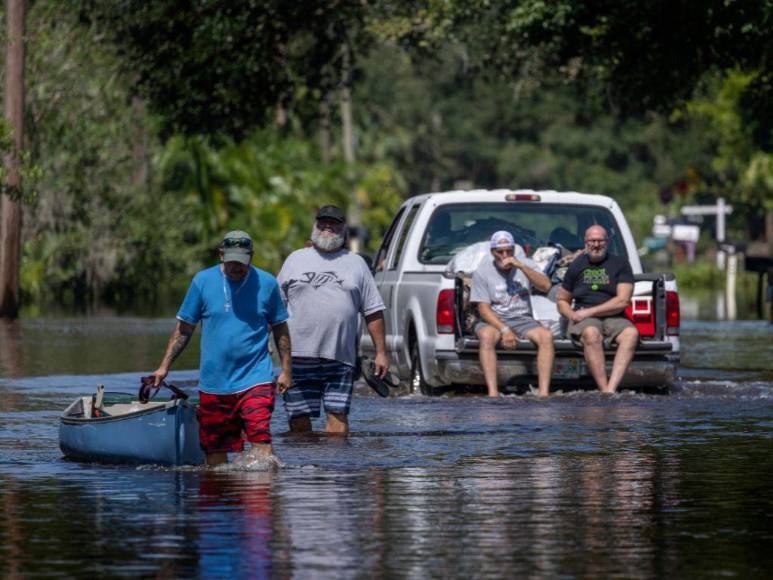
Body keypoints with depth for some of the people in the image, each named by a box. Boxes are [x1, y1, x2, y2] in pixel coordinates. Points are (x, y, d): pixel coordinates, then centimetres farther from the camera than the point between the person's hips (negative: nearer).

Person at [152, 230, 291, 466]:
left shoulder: (266, 283, 2)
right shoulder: (203, 281, 3)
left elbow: (280, 329, 11)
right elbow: (184, 329, 9)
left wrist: (286, 370, 6)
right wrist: (164, 366, 4)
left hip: (255, 378, -2)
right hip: (213, 382, 2)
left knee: (261, 438, -19)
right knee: (214, 447, 5)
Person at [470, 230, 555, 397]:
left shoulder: (525, 264, 7)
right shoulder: (482, 272, 0)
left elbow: (545, 286, -9)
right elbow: (483, 308, -7)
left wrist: (521, 266, -18)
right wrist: (504, 330, -22)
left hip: (522, 320, 2)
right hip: (494, 320, -2)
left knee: (546, 336, -28)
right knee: (486, 336, -37)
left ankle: (544, 392, -32)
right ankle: (493, 392, -42)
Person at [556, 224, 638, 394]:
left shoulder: (620, 264, 9)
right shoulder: (577, 266, 14)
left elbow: (623, 301, -3)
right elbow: (562, 301, 21)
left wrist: (589, 311, -9)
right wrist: (572, 315, -3)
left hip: (613, 318, 0)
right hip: (584, 321, 0)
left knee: (631, 333, -33)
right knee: (592, 334, -37)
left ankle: (611, 388, -46)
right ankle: (604, 390, -41)